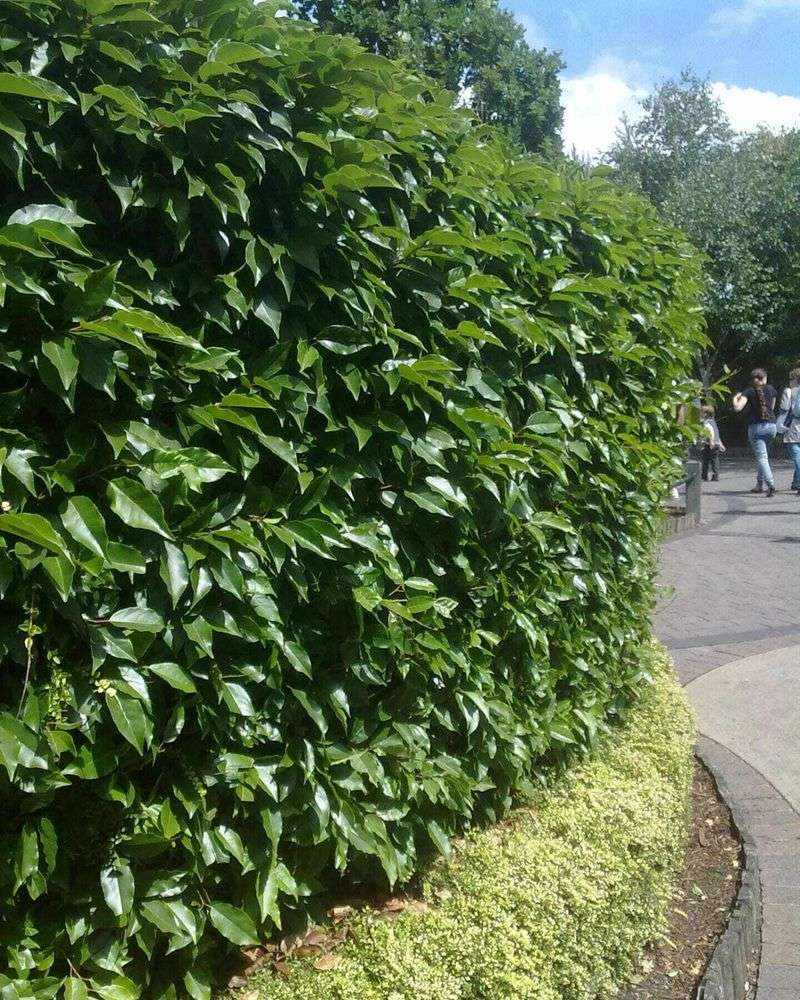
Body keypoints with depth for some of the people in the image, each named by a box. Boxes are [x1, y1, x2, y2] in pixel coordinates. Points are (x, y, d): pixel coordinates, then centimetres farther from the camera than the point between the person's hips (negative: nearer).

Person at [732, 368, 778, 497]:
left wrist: (735, 398, 4)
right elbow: (772, 407, 18)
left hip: (755, 427, -3)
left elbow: (738, 408, -14)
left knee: (761, 457, -6)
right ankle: (759, 484, 22)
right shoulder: (771, 389, 7)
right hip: (771, 426, 3)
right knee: (763, 455, 19)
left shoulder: (749, 391, -2)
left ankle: (771, 485, -23)